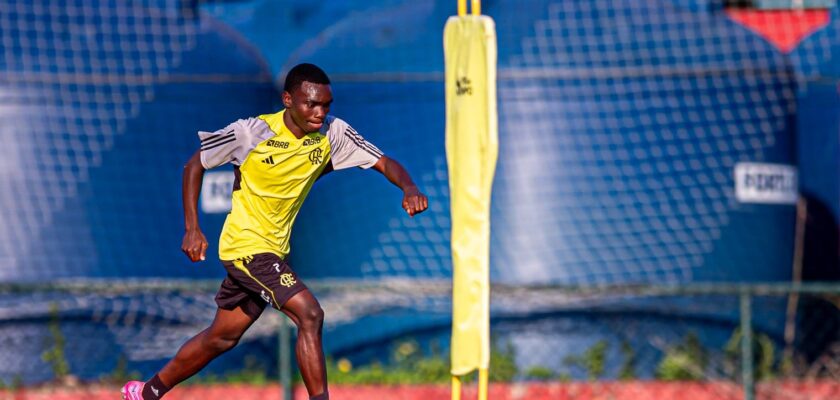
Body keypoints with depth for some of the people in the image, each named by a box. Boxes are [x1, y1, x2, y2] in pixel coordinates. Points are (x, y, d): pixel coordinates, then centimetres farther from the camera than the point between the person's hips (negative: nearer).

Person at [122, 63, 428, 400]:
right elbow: (195, 165, -5)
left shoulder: (332, 133, -8)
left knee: (222, 337, 19)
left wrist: (409, 187, -32)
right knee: (309, 314, -23)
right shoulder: (252, 132, -18)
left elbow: (384, 163, -10)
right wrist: (192, 229, -10)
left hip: (273, 250, 6)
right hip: (245, 244, -6)